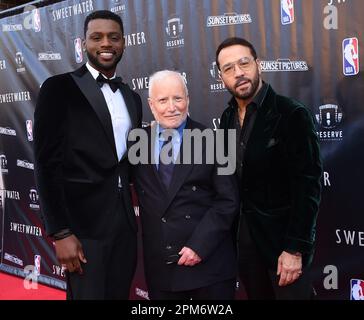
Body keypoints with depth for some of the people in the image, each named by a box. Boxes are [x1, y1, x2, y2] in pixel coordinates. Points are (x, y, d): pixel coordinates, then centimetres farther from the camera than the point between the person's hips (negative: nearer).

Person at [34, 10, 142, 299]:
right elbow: (47, 164, -10)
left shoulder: (132, 98, 14)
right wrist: (60, 233, -14)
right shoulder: (59, 88, -4)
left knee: (120, 295, 12)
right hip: (84, 224, -6)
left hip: (125, 224, 6)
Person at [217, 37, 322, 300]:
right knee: (256, 294, 16)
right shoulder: (228, 118, 5)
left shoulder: (291, 115, -14)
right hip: (245, 237, 6)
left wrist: (295, 249, -19)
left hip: (283, 237, -5)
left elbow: (308, 187, -17)